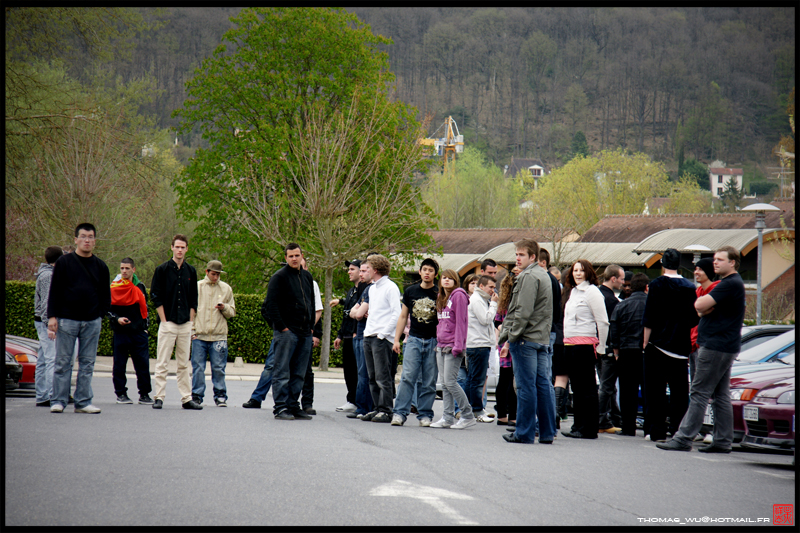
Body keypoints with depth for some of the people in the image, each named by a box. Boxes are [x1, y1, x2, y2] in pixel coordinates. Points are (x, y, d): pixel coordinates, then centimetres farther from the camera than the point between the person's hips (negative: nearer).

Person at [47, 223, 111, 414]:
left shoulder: (100, 266, 11)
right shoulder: (64, 262, 3)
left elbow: (106, 294, 16)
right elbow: (54, 291, 1)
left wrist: (100, 314, 3)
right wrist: (52, 317, -6)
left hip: (92, 322, 3)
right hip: (67, 320, -3)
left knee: (88, 363, 4)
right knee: (63, 362, -2)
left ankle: (83, 402, 8)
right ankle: (58, 400, 4)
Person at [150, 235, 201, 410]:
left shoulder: (191, 271, 11)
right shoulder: (162, 269, 0)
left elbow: (194, 299, 14)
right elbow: (155, 296, -3)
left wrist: (191, 320, 5)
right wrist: (163, 320, -8)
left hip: (185, 325, 3)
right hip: (168, 323, -3)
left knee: (184, 364, 7)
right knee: (162, 363, -3)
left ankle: (187, 398, 8)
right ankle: (159, 397, 0)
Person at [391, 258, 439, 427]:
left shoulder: (440, 294, 3)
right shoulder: (410, 292, 10)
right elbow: (403, 316, 16)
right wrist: (396, 339, 10)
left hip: (433, 341, -1)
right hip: (414, 339, 1)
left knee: (429, 381, 2)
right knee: (407, 377, -10)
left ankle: (425, 415, 9)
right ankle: (400, 413, -9)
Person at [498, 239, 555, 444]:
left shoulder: (529, 276, -11)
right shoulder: (544, 276, 19)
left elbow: (524, 311, -19)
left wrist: (512, 335, -11)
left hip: (525, 340, -9)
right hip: (543, 339, 9)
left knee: (526, 386, -5)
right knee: (543, 385, 8)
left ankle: (524, 433, -2)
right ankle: (547, 433, 8)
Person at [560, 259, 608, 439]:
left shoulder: (592, 291, -8)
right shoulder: (571, 291, 17)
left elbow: (602, 322, -10)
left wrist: (600, 347, -9)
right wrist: (566, 340, 15)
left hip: (585, 345, -9)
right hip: (569, 345, 9)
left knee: (587, 388, -5)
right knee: (577, 388, 11)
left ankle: (588, 429, -4)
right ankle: (578, 426, 16)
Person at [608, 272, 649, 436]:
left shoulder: (621, 306, 2)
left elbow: (613, 332, 3)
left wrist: (616, 351, 12)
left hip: (627, 351, 1)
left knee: (628, 392, 6)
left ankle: (628, 427, 7)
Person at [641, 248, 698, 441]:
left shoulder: (656, 285, -8)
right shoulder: (689, 287, 2)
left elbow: (649, 318, -9)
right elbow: (694, 319, 8)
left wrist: (645, 341, -3)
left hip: (658, 344, -3)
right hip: (680, 346, 3)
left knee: (656, 389, 2)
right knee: (679, 390, 6)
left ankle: (657, 430, 1)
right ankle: (677, 430, 3)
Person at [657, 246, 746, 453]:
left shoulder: (731, 284, -15)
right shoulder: (730, 283, 19)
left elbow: (699, 305, -21)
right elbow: (700, 308, 15)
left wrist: (704, 305, 0)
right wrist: (707, 308, -6)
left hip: (716, 346, -10)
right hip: (725, 346, 10)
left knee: (699, 393, -9)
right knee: (720, 395, 9)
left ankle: (683, 438, -10)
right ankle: (723, 441, 10)